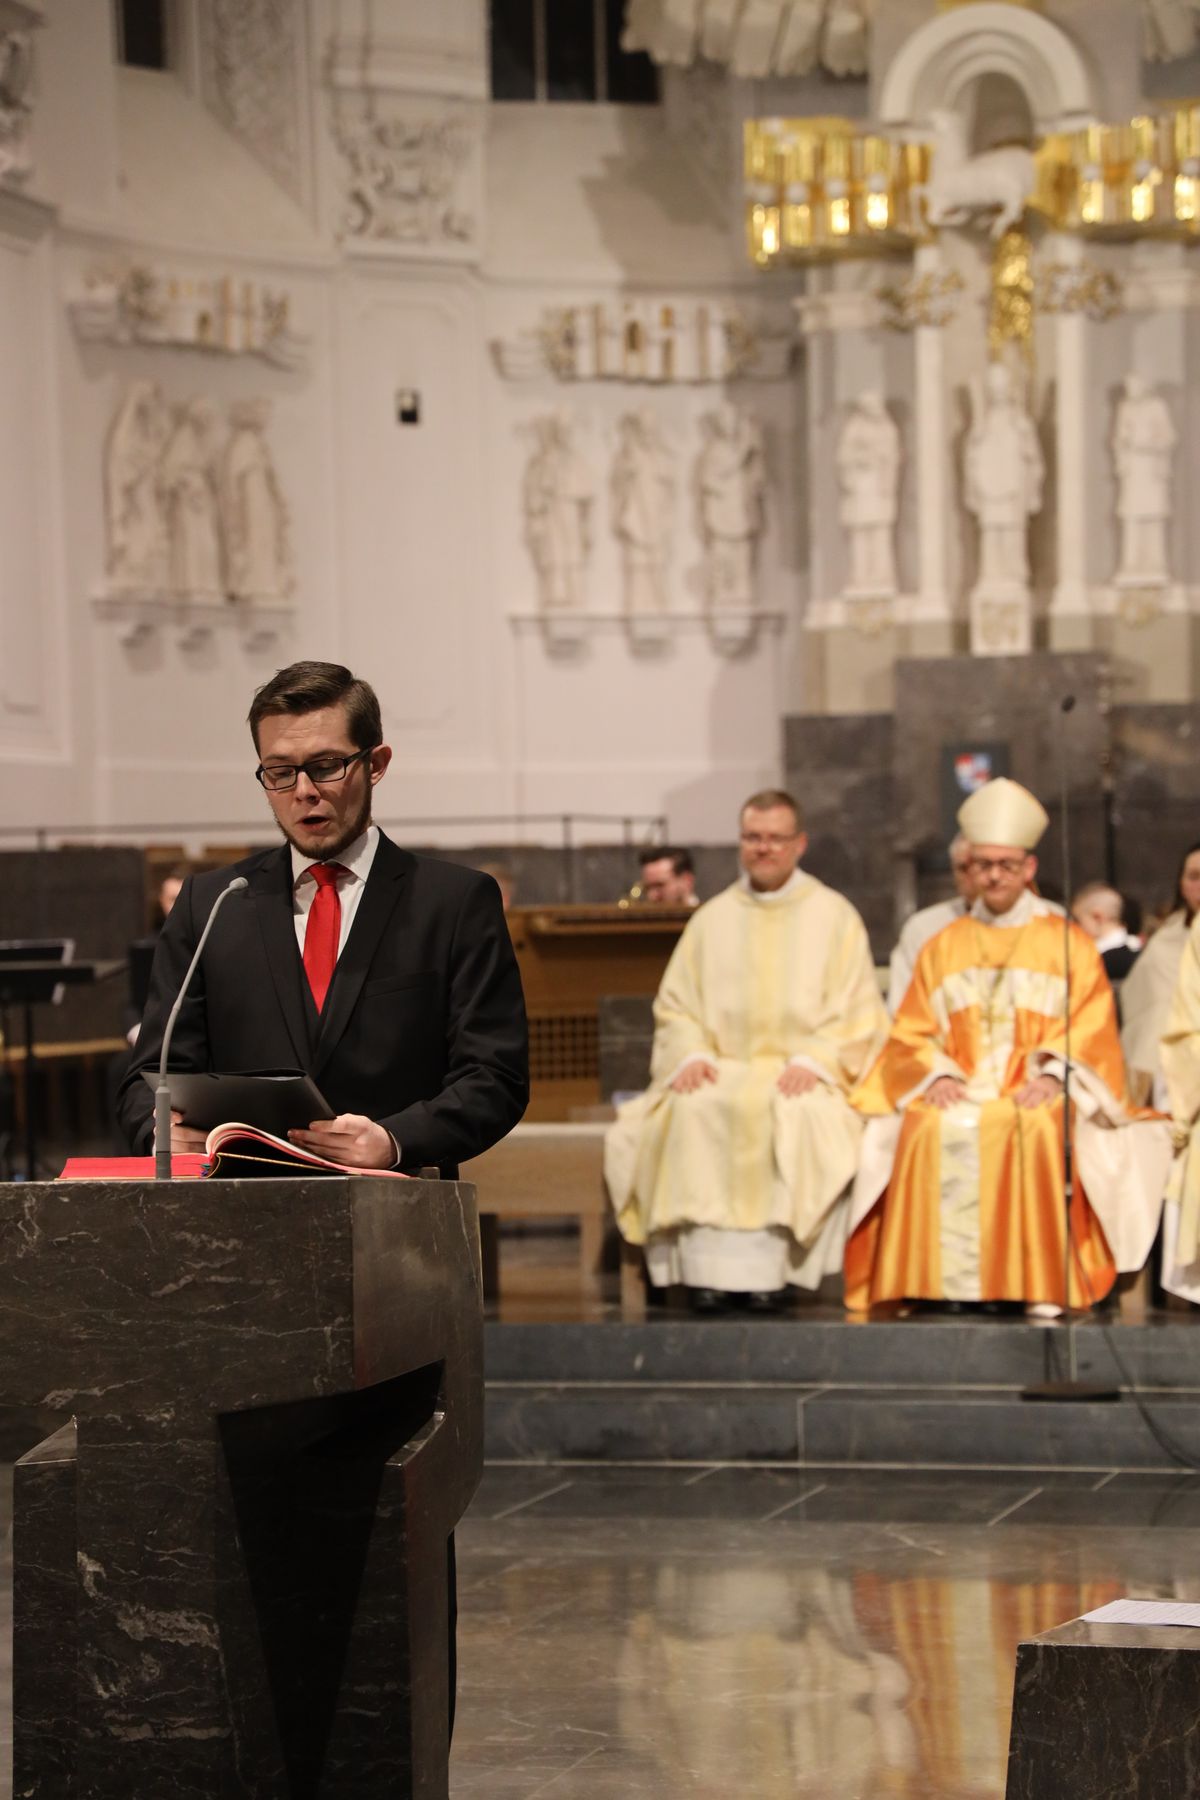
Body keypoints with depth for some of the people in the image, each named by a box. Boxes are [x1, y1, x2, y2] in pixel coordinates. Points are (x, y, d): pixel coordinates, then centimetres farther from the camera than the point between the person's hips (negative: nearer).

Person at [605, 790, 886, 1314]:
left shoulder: (833, 916, 9)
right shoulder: (713, 919, 17)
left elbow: (857, 1014, 3)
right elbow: (674, 1007, 14)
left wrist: (812, 1061, -13)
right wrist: (690, 1055, -7)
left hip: (803, 1076, -2)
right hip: (721, 1070, 2)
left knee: (794, 1115, -37)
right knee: (693, 1112, -32)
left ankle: (768, 1268, -34)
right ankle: (709, 1268, -34)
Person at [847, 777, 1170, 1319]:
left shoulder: (1068, 944, 13)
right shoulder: (942, 948, 20)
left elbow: (1092, 1029, 3)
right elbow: (911, 1032, 13)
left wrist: (1051, 1075, -14)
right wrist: (937, 1075, -7)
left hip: (1038, 1094, -2)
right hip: (959, 1091, 2)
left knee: (1038, 1129, -36)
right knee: (928, 1130, -32)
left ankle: (1043, 1284, -33)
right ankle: (945, 1279, -29)